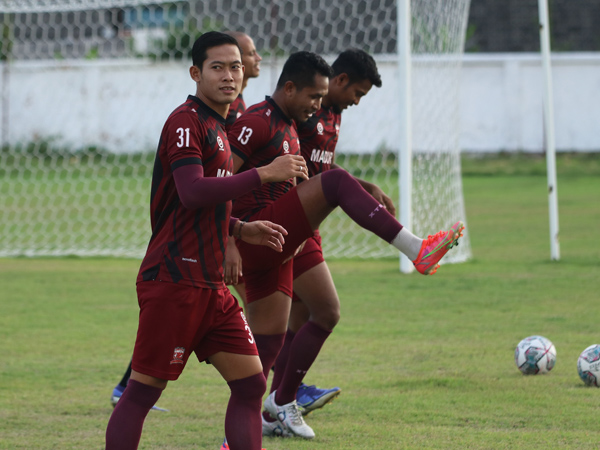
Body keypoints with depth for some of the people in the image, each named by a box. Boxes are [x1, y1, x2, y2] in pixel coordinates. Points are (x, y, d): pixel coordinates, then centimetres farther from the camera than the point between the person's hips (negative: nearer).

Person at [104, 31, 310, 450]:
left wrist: (242, 230, 18)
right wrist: (263, 174, -24)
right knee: (143, 389, -5)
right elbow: (192, 193, -25)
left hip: (211, 285, 10)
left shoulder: (217, 127, 20)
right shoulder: (186, 122, -10)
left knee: (251, 384, 4)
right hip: (174, 281, -9)